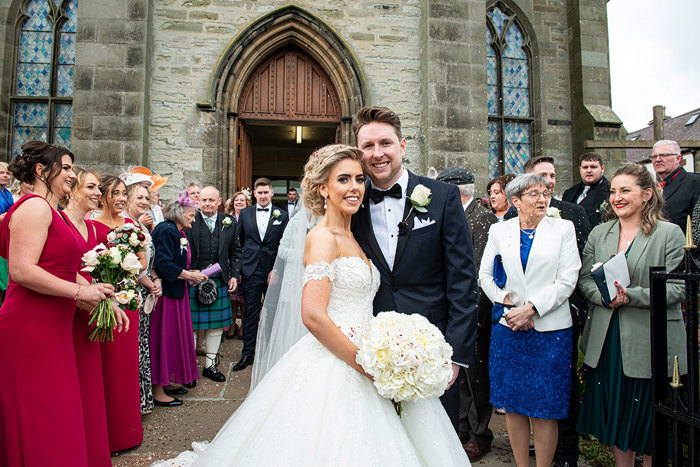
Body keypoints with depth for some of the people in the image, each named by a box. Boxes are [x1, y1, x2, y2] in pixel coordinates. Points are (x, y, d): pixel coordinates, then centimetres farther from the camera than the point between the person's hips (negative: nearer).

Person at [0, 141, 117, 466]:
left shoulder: (55, 212, 17)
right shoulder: (35, 207, -12)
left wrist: (104, 301, 11)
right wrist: (80, 292, -19)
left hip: (54, 327, 9)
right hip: (30, 327, -9)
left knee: (55, 416, 15)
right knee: (38, 419, 1)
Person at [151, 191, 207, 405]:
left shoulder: (177, 232, 15)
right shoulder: (166, 230, -15)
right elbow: (163, 264, -24)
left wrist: (191, 273, 5)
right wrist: (188, 275, -17)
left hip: (176, 291, 10)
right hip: (166, 292, -10)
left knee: (175, 337, 16)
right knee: (164, 338, -2)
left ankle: (166, 382, 29)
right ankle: (158, 392, 9)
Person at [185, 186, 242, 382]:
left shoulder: (229, 223, 7)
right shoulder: (189, 222, -4)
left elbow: (235, 251, 12)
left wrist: (234, 275, 5)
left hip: (219, 281, 3)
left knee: (216, 325, 11)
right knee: (190, 325, 4)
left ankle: (210, 365, 26)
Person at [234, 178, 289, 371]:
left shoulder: (282, 216, 2)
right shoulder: (245, 214, 8)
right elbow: (239, 242, 11)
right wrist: (238, 269, 5)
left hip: (273, 271, 0)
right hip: (251, 271, 1)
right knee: (251, 313, 4)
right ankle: (247, 354, 15)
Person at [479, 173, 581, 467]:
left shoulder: (563, 229, 3)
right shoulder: (499, 230, 8)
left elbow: (567, 280, -5)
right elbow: (485, 275, 6)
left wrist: (531, 308, -13)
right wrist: (508, 304, -8)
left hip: (549, 329, -1)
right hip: (508, 328, 2)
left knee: (544, 408, 3)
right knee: (513, 405, 9)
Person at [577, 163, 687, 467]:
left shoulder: (670, 233, -4)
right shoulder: (599, 233, 9)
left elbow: (676, 288, -9)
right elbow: (585, 279, 6)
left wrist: (630, 296, -21)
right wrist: (605, 296, -14)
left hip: (649, 341, -4)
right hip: (606, 340, 4)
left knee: (648, 416, 8)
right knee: (615, 411, 16)